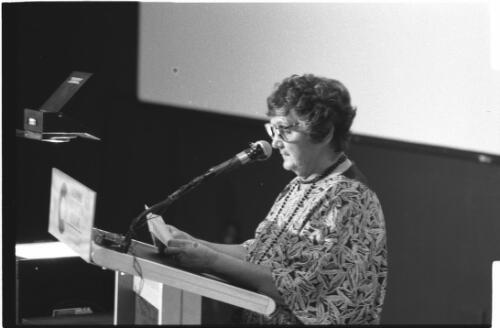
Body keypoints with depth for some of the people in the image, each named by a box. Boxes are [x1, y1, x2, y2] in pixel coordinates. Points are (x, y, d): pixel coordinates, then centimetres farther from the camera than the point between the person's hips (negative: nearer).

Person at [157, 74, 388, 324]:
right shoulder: (300, 185, 12)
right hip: (255, 319, 8)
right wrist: (196, 245, 3)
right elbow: (257, 253, 17)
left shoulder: (351, 202, -17)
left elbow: (297, 291, -22)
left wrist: (211, 261, -20)